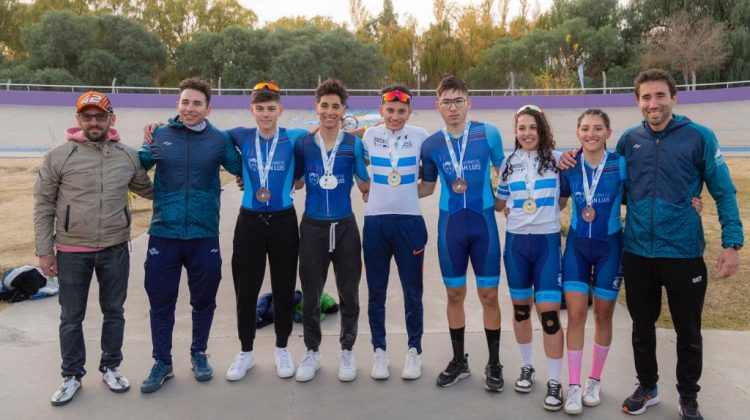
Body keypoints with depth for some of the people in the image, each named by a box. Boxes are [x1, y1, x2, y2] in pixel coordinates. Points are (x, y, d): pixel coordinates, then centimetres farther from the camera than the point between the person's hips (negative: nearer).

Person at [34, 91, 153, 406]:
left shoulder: (128, 156, 0)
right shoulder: (59, 156, -6)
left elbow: (148, 189, 14)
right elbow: (44, 206, -2)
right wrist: (44, 250, -4)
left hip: (116, 249, 2)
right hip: (72, 252, -2)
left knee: (114, 311, 14)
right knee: (71, 317, 10)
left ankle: (110, 368, 33)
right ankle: (72, 376, 27)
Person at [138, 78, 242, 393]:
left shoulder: (219, 140, 0)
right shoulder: (159, 136, 2)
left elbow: (242, 168, 8)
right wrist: (146, 143, -5)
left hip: (204, 235, 0)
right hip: (164, 234, 0)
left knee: (203, 299, 13)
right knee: (161, 301, 9)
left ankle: (199, 354, 35)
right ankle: (162, 362, 26)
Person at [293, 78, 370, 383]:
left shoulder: (354, 145, -1)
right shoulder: (303, 144, 1)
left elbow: (365, 186, 2)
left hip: (345, 227, -1)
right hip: (313, 227, 1)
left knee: (349, 294, 8)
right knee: (310, 295, 10)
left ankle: (347, 351, 27)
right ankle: (312, 351, 28)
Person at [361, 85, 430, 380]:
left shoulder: (420, 136, -1)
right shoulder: (370, 135, 3)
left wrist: (408, 192, 3)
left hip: (410, 220, -1)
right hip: (375, 221, 1)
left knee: (413, 292, 7)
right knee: (376, 292, 9)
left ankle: (414, 351, 23)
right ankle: (379, 350, 23)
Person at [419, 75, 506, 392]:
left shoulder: (489, 134, -4)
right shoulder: (431, 145, 1)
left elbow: (504, 172, 9)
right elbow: (426, 188, 13)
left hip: (484, 223, -2)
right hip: (450, 226, 2)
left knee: (489, 295, 4)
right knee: (454, 294, 10)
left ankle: (494, 364, 21)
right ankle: (459, 360, 26)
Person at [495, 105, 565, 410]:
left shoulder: (557, 159, -2)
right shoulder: (509, 163, 6)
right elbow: (497, 204, 15)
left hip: (547, 241, -3)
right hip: (516, 241, 3)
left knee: (549, 310, -6)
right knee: (520, 307, 13)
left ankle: (554, 382, 6)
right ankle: (526, 366, 31)